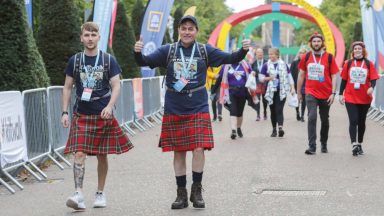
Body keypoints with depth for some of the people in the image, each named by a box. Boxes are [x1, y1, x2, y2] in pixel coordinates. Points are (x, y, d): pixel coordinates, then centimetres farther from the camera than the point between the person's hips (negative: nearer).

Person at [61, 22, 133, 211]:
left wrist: (109, 106, -19)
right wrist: (64, 112, 0)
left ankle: (100, 193, 22)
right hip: (81, 115, 0)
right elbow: (67, 87, 8)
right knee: (79, 153, -13)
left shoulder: (109, 60, 1)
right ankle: (78, 194, -17)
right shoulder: (75, 60, 5)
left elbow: (116, 86, -3)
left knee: (102, 155, 8)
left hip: (103, 115, 0)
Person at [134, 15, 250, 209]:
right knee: (178, 152, 7)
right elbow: (145, 62, -3)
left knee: (199, 149, -10)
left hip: (198, 109, -1)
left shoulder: (205, 51, 2)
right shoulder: (168, 51, 1)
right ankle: (181, 194, 19)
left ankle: (196, 191, 8)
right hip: (174, 110, 1)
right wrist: (137, 52, -24)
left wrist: (243, 50, -21)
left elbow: (231, 59, -1)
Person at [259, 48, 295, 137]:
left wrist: (292, 88, 4)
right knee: (273, 111, 5)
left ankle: (280, 127, -24)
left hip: (281, 91, -1)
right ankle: (274, 129, 12)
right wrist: (268, 78, -15)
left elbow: (289, 76, 11)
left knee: (279, 110, -12)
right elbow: (261, 77, 4)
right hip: (271, 92, 1)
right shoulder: (266, 65, 5)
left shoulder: (283, 65, 6)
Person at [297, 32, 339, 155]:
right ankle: (312, 146, -16)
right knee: (312, 117, -16)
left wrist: (333, 93, -9)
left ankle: (324, 144, 31)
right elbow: (301, 75, 11)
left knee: (325, 120, 12)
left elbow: (334, 76, -1)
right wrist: (298, 92, 13)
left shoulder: (329, 57, -2)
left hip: (325, 94, 0)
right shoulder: (307, 57, 3)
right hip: (311, 93, 0)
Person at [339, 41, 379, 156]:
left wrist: (371, 87, -24)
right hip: (350, 98, -1)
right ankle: (354, 145, -17)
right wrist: (341, 94, 3)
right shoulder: (348, 63, 3)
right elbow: (344, 80, 7)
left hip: (365, 99, 1)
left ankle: (359, 144, 23)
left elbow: (373, 79, -3)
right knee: (353, 121, -10)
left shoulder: (369, 64, 1)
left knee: (361, 122, 11)